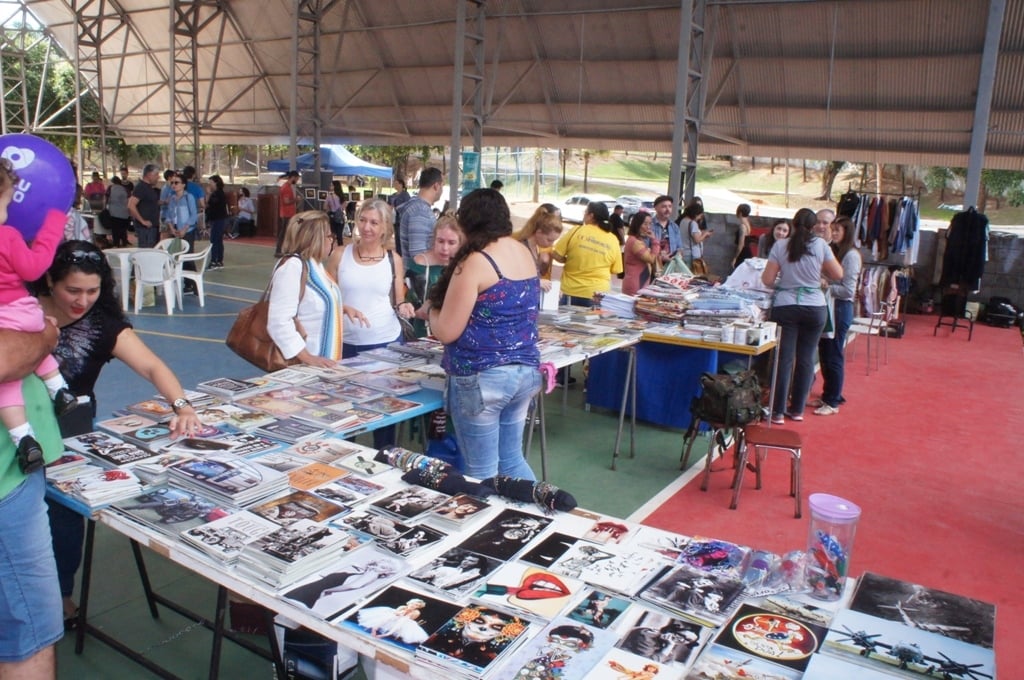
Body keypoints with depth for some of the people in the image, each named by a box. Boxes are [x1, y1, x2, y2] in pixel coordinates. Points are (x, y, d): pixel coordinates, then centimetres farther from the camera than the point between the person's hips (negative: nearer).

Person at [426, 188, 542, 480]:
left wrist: (433, 309, 5)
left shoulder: (475, 261, -16)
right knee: (512, 459, 20)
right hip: (526, 371, 8)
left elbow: (447, 332, -16)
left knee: (483, 473, 6)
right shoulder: (525, 253, 8)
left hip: (481, 379, -7)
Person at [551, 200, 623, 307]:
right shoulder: (613, 240, 0)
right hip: (599, 294, 2)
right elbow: (615, 270, 6)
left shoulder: (577, 231, -7)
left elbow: (557, 256, -4)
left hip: (572, 291, -1)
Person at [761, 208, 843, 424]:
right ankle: (797, 409, 17)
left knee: (784, 358, 2)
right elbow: (838, 275, 4)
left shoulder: (780, 246, -2)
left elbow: (767, 280, -4)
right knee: (806, 358, 9)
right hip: (815, 307, 1)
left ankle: (778, 411, 2)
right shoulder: (821, 245, -1)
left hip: (785, 307, -1)